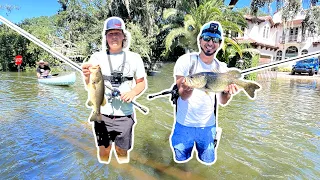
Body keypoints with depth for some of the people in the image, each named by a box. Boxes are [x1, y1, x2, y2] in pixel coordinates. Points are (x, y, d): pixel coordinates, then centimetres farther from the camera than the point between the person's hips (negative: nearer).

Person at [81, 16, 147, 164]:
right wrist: (87, 77, -26)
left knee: (122, 152, 13)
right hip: (102, 113, 1)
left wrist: (133, 93, -15)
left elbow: (142, 83, 6)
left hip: (125, 114, 0)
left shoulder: (134, 58, 0)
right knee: (103, 151, 12)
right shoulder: (97, 57, 0)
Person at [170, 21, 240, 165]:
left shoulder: (221, 68, -2)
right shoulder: (186, 61, -12)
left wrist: (227, 92, -25)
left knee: (208, 162, 18)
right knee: (181, 161, 14)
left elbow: (222, 101, -3)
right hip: (184, 124, -2)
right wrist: (189, 87, -39)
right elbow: (182, 95, -16)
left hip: (208, 126, 3)